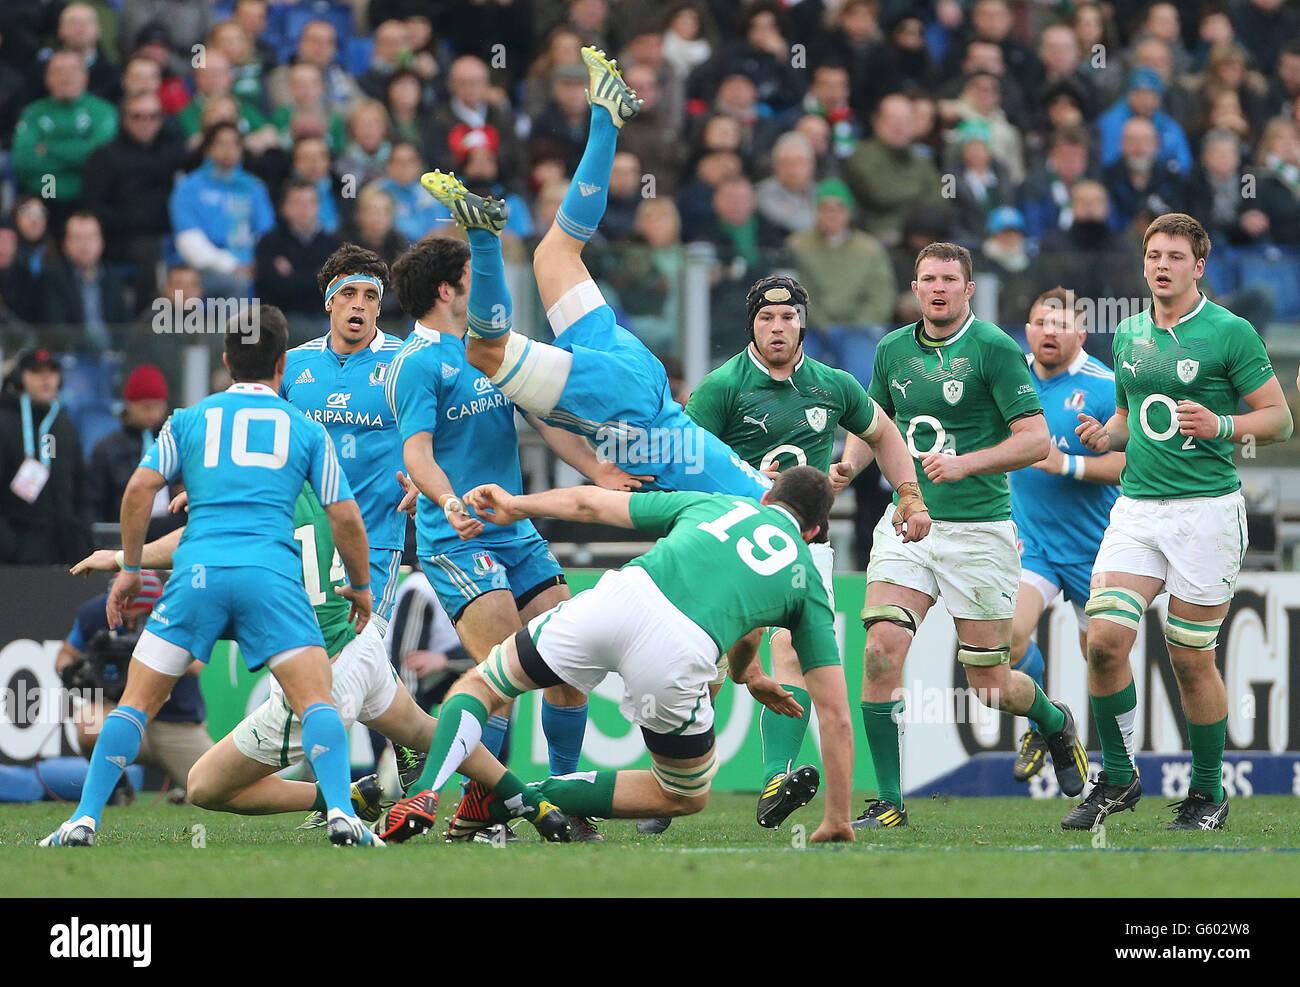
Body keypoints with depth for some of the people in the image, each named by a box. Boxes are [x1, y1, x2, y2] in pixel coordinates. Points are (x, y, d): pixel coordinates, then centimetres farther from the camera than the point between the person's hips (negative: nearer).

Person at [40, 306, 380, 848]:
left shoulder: (190, 419, 19)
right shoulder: (307, 430, 17)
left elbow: (140, 488, 8)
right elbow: (344, 517, 12)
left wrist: (130, 569, 18)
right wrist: (361, 587, 26)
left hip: (197, 571, 1)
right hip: (273, 573, -1)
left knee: (136, 702, 8)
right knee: (316, 702, -3)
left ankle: (84, 821, 1)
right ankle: (341, 814, -24)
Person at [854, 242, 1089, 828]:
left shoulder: (995, 349, -8)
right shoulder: (893, 350, 9)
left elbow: (1035, 439, -11)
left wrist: (965, 463, -23)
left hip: (978, 529, -4)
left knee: (988, 686, 3)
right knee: (881, 649, -16)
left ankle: (1056, 723, 37)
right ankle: (889, 801, -8)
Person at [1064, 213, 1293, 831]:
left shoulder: (1229, 333, -4)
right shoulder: (1128, 335, 14)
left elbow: (1279, 419, -2)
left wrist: (1220, 426, -20)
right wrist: (1106, 435, 5)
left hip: (1206, 508, -5)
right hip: (1136, 507, 5)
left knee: (1191, 658, -1)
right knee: (1104, 638, -10)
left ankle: (1208, 792, 16)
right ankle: (1117, 778, 5)